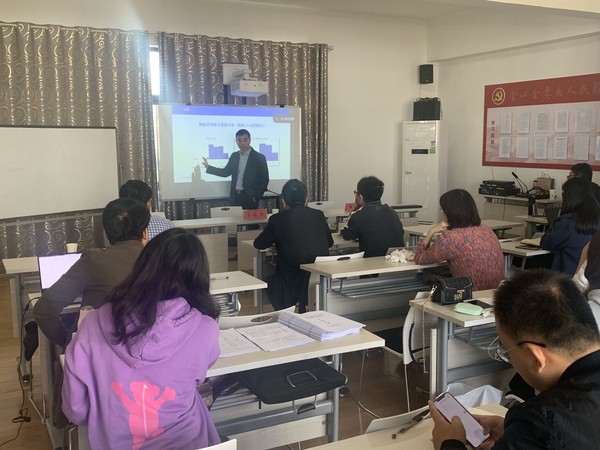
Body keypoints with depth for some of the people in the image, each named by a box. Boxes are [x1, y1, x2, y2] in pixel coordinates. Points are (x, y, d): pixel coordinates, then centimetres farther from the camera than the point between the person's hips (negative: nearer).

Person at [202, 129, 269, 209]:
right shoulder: (234, 156, 11)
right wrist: (208, 167, 9)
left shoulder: (259, 157, -4)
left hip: (249, 198, -4)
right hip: (235, 197, 4)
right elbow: (226, 172, 16)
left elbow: (264, 179, -3)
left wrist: (256, 197, -9)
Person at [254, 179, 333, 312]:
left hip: (292, 284, -4)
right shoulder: (318, 215, 4)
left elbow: (259, 244, 8)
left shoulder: (277, 219, -5)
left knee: (270, 281, 26)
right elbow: (330, 242, 18)